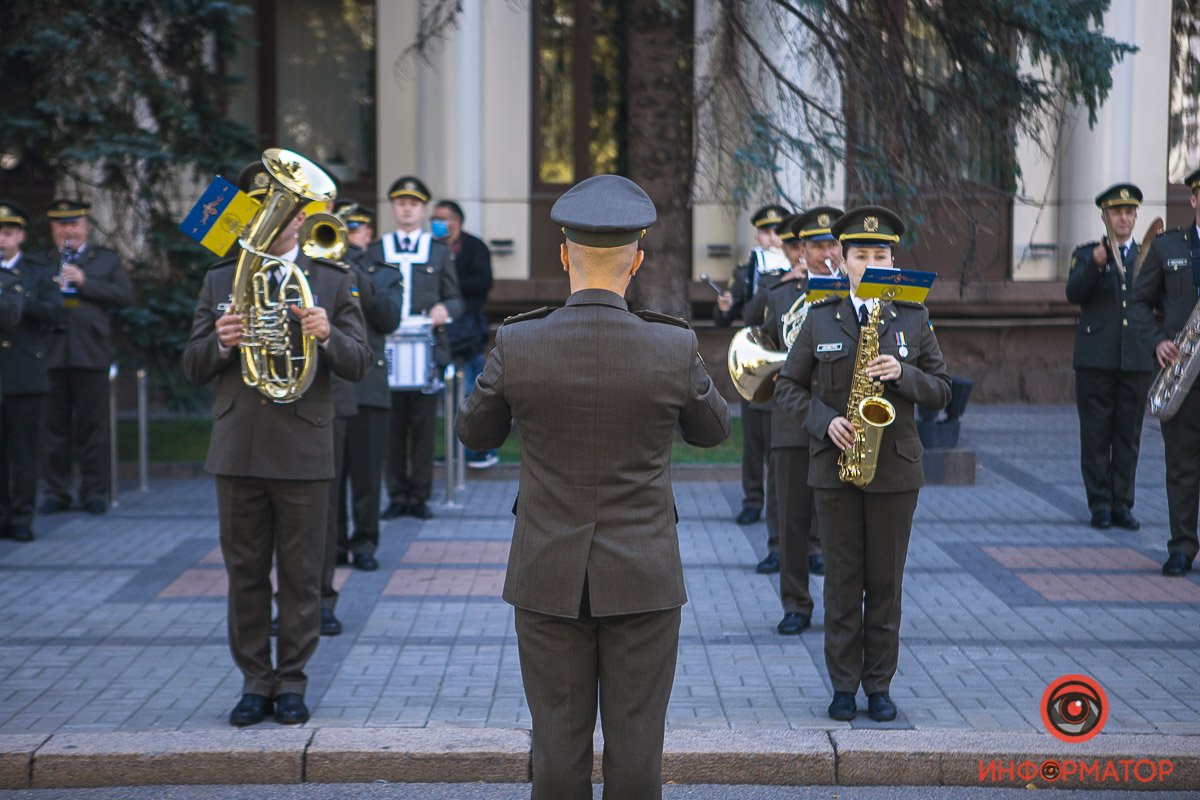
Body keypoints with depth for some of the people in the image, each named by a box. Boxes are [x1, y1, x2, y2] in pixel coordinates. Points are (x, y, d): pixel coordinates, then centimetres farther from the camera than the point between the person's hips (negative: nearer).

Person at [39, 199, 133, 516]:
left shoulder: (107, 260, 11)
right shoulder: (41, 262, 13)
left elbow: (125, 295, -2)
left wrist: (85, 282, -10)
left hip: (90, 355, -1)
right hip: (51, 355, 1)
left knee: (93, 428, 2)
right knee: (55, 427, 4)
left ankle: (94, 492, 9)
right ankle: (55, 492, 11)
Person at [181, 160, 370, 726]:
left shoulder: (332, 281, 6)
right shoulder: (219, 281, 11)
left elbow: (358, 365, -1)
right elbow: (192, 369, 8)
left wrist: (327, 337, -20)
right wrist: (220, 343, -13)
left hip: (303, 451, -2)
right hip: (238, 450, 2)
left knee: (300, 574, 4)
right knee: (245, 573, 7)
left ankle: (291, 681, 14)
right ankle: (254, 680, 17)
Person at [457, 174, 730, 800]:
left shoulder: (517, 344, -10)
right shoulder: (674, 347, -11)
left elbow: (474, 433, 6)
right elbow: (713, 430, 8)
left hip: (549, 578, 1)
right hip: (642, 578, -1)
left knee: (559, 742, 9)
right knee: (635, 743, 8)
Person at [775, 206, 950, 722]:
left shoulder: (913, 319, 4)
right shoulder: (820, 319, 3)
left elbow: (941, 391, 5)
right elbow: (789, 386, 5)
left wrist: (902, 374, -15)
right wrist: (825, 420, -12)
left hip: (894, 467, 0)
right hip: (834, 464, 0)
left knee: (886, 581, 5)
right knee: (842, 581, 4)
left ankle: (879, 685, 14)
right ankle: (843, 686, 11)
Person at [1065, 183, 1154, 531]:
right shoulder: (1086, 254, 7)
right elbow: (1074, 293, -10)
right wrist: (1096, 264, -27)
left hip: (1136, 359, 2)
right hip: (1096, 359, -2)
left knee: (1128, 436, 4)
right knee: (1096, 435, 0)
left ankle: (1122, 505, 10)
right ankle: (1100, 505, 7)